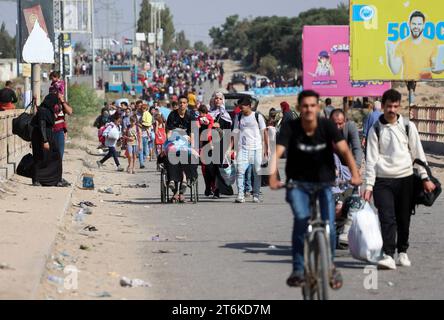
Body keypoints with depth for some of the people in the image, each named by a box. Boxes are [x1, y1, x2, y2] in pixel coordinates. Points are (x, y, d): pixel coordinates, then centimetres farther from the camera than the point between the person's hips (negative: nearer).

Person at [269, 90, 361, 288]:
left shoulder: (327, 126, -13)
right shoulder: (290, 128, -14)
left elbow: (344, 150, -23)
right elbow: (277, 153, -25)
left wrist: (355, 173, -40)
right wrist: (273, 177, -43)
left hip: (324, 182, 1)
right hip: (298, 183, 0)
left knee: (329, 225, -12)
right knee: (301, 219, -24)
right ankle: (298, 269, -11)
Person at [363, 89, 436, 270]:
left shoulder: (408, 126, 5)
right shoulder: (375, 130, 2)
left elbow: (418, 153, 8)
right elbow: (371, 158, 0)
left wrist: (426, 178, 3)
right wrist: (369, 186, -5)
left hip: (405, 179, 2)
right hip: (383, 180, -1)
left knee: (404, 219, 7)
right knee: (387, 218, -12)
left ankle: (402, 252, 22)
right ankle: (388, 255, -16)